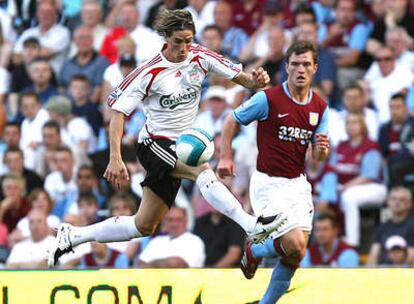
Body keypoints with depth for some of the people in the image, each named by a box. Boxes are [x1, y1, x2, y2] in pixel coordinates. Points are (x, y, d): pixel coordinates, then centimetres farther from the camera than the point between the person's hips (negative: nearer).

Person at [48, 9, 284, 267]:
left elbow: (240, 77, -1)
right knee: (202, 170, -35)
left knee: (145, 226, 9)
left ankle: (72, 236, 21)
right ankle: (252, 226, -44)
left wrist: (255, 80, -27)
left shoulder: (200, 57, -3)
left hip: (179, 149, 6)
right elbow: (118, 112, -15)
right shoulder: (150, 72, -16)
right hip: (155, 143, -6)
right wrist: (115, 158, -26)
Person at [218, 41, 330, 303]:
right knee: (294, 247, -16)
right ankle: (255, 250, 15)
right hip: (269, 184, -6)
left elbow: (319, 157, 9)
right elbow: (232, 121, 0)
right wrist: (226, 157, -8)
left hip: (298, 184, 6)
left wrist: (322, 149, -14)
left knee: (296, 255, 2)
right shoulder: (268, 99, -11)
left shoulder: (320, 107, 5)